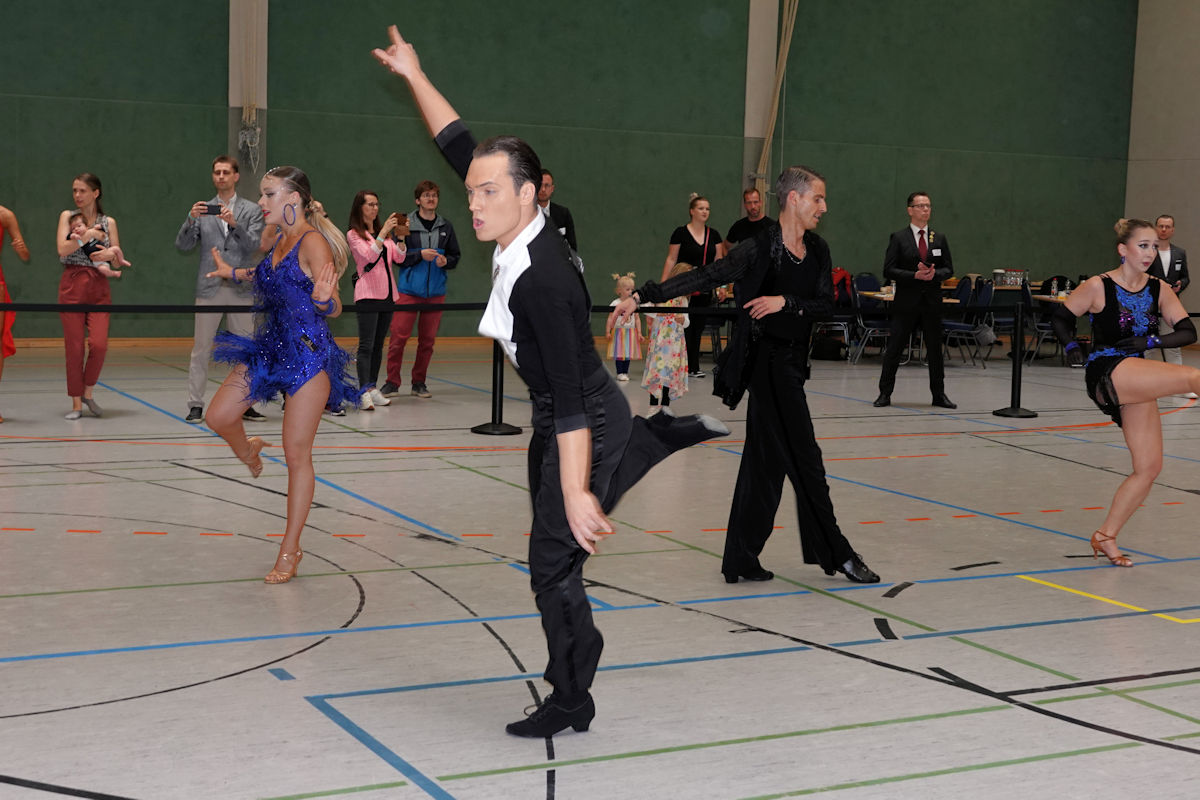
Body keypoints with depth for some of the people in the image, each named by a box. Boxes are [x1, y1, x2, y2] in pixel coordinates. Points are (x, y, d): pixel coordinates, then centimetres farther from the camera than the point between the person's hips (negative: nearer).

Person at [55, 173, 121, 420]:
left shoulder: (108, 222, 10)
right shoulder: (68, 216, 7)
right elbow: (63, 249, -7)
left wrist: (111, 254, -13)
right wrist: (88, 235, -11)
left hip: (99, 288, 1)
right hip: (72, 285, -1)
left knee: (98, 344, -13)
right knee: (74, 347, -1)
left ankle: (88, 392, 11)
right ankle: (76, 404, 8)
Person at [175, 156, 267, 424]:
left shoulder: (251, 210, 8)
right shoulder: (203, 210, 10)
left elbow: (254, 245, -5)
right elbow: (183, 246, 2)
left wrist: (234, 224, -19)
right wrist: (191, 220, -14)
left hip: (241, 289, 0)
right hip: (209, 288, 0)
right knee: (200, 349, -2)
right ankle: (195, 405, 2)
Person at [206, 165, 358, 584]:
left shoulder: (313, 242, -16)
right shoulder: (278, 240, 8)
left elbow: (333, 309, -19)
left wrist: (323, 299, -40)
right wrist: (235, 273, 31)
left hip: (308, 354, -8)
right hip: (270, 347, 8)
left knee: (297, 454, -1)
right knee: (218, 417, 1)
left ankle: (290, 549, 9)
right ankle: (248, 452, 38)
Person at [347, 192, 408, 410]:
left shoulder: (384, 232, 16)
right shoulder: (353, 234, -2)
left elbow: (399, 258, 7)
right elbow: (369, 255, -18)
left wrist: (400, 236, -6)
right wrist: (383, 232, -21)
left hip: (387, 294, 7)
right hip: (367, 294, -7)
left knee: (378, 344, 9)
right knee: (366, 344, -12)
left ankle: (372, 388, 14)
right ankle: (364, 391, -17)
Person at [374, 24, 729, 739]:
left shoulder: (543, 281, -34)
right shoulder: (521, 230, -10)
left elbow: (571, 399, -35)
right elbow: (460, 145, 4)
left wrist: (575, 493, -34)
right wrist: (415, 76, 6)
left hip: (585, 421, -9)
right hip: (564, 414, 9)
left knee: (555, 563, -1)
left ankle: (571, 703, 13)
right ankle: (665, 434, 44)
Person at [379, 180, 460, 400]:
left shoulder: (445, 227, 8)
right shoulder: (406, 225, -1)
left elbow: (455, 256, 14)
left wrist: (445, 261, -7)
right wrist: (420, 254, -16)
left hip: (436, 291, 3)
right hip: (409, 289, -3)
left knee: (427, 339, 7)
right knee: (399, 336, -6)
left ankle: (419, 382, 18)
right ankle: (392, 382, 3)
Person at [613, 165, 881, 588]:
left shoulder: (817, 250, 8)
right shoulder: (761, 248, -13)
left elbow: (826, 304, 1)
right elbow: (704, 276, -16)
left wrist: (785, 301, -17)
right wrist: (642, 296, -21)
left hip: (792, 359, 8)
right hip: (769, 359, -8)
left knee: (764, 461, 10)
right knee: (803, 459, -2)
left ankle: (741, 559, 16)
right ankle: (838, 554, 8)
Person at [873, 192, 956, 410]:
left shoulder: (939, 239, 10)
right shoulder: (898, 238, 0)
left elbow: (949, 269, 10)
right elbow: (888, 271, -6)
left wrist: (934, 274, -12)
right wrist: (915, 275, -17)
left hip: (932, 302, 3)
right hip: (906, 302, -3)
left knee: (935, 349, 8)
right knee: (894, 349, -2)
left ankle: (939, 395, 18)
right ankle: (885, 394, 6)